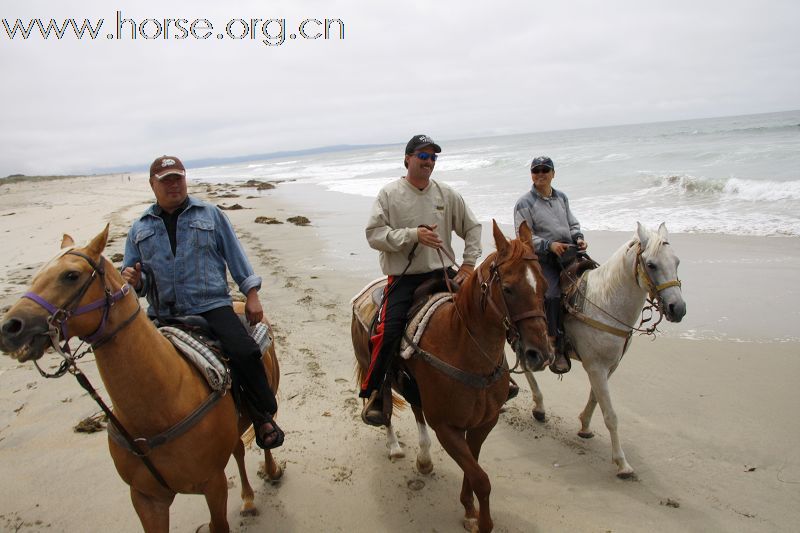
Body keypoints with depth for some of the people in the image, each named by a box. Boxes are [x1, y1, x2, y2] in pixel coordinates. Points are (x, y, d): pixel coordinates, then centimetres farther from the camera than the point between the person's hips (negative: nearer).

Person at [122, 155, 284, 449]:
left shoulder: (210, 214, 11)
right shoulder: (140, 228, 16)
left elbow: (235, 255, 10)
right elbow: (132, 274, 18)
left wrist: (251, 294, 4)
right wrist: (134, 280, -7)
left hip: (211, 306, -3)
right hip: (162, 313, 3)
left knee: (245, 352, -25)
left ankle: (263, 417, -4)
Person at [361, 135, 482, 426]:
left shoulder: (447, 194, 8)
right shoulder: (389, 193, -2)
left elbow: (472, 227, 16)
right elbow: (374, 234, -10)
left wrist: (469, 263, 4)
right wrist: (413, 235, -20)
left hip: (441, 274, 4)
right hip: (404, 278, -4)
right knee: (388, 333, -21)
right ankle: (373, 394, 0)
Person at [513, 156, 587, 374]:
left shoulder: (561, 197, 16)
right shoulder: (525, 203, -2)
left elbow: (573, 224, 23)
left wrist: (578, 238, 2)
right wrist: (550, 245, -18)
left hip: (570, 254, 6)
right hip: (544, 260, -6)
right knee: (552, 294, -23)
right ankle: (557, 349, -12)